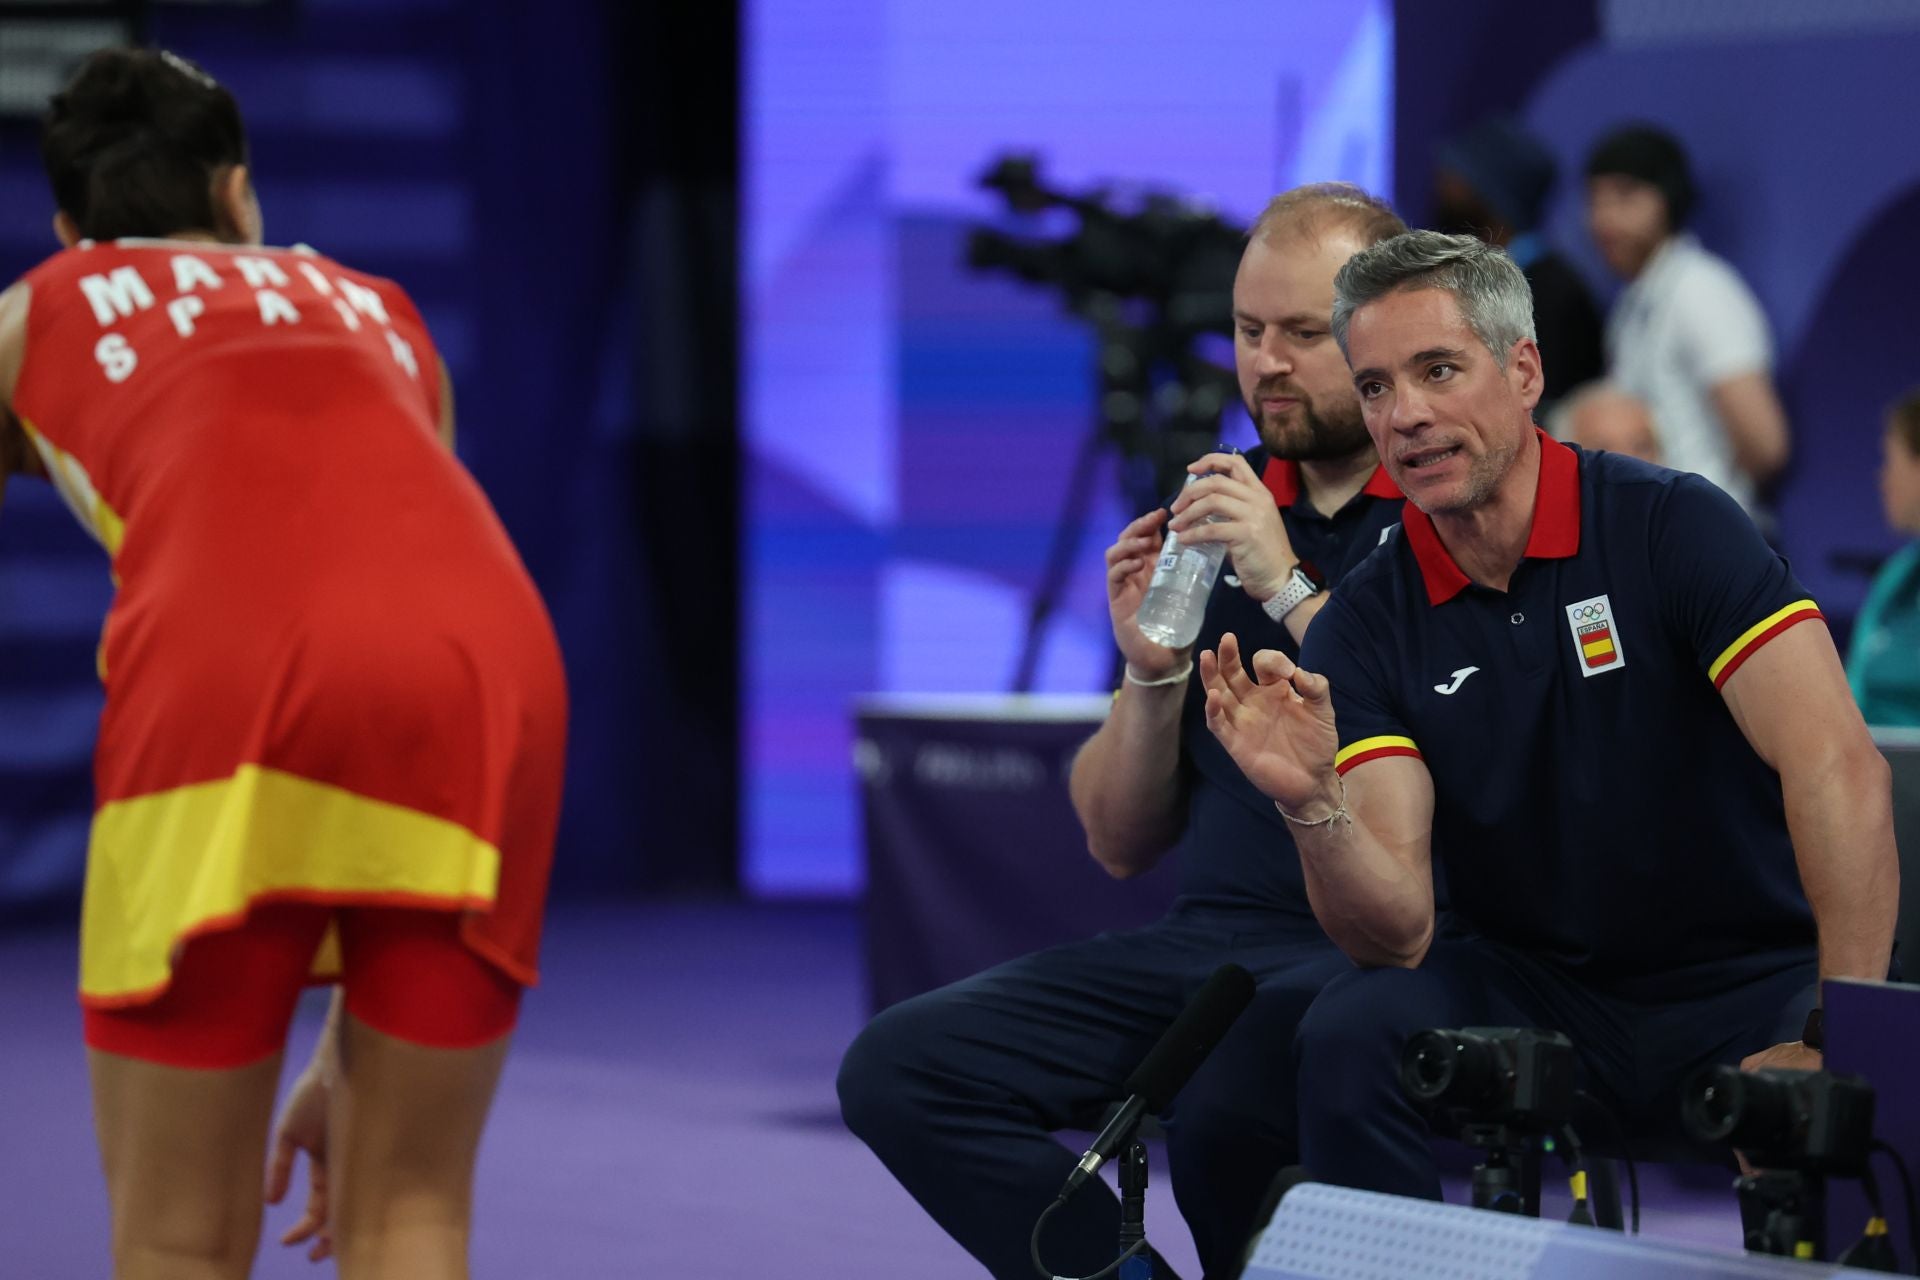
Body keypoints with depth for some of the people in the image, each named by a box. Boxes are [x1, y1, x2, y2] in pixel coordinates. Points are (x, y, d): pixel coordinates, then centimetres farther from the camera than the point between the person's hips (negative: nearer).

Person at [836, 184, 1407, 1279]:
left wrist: (1291, 591, -16)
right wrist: (1153, 668, -1)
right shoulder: (1215, 511, 17)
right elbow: (1123, 845, 17)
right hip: (1214, 935, 6)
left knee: (1226, 1105, -37)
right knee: (899, 1068, -13)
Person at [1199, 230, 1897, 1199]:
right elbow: (1399, 933, -8)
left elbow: (1839, 768, -21)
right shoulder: (1367, 623, 0)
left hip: (1749, 986, -3)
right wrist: (1312, 806, -30)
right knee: (1351, 1036, -25)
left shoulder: (1674, 526, -9)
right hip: (1534, 989, 3)